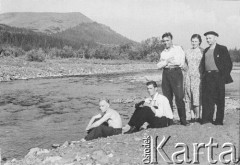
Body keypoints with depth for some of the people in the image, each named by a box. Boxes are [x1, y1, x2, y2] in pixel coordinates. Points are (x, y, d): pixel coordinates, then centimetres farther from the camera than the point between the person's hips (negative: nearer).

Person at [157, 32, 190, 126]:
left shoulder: (178, 49, 6)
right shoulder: (163, 52, 19)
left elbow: (181, 62, -7)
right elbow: (159, 65, 9)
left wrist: (166, 62, -4)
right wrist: (167, 62, -9)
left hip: (176, 73, -4)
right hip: (166, 74, 4)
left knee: (179, 97, -10)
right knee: (167, 98, 2)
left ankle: (183, 120, -5)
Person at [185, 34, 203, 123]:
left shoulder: (202, 51, -1)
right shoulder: (187, 51, 12)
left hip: (198, 76, -5)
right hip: (189, 75, 5)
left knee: (197, 96, -9)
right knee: (190, 98, 4)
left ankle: (197, 117, -2)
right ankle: (192, 116, 10)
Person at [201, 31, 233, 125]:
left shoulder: (222, 49, 0)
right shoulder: (206, 50, 17)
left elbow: (229, 64, -2)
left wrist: (224, 77, -8)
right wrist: (204, 75, 8)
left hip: (218, 76, -5)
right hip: (207, 77, 5)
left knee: (219, 99, 0)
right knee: (207, 98, 2)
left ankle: (219, 120, 7)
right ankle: (207, 118, 7)